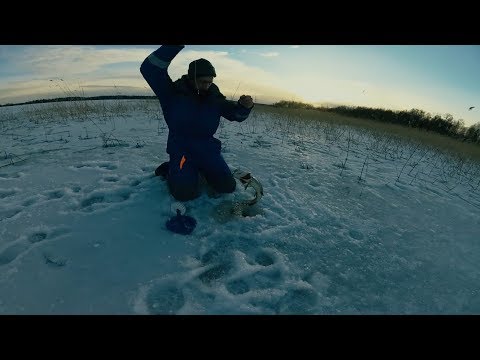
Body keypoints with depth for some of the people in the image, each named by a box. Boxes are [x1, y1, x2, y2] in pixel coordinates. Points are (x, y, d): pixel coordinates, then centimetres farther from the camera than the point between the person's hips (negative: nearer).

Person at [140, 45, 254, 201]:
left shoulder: (214, 97, 1)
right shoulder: (173, 92, -10)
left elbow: (236, 114, 6)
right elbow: (149, 69, -21)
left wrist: (244, 105, -17)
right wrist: (175, 46, -32)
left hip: (207, 148, 4)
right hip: (181, 149, -4)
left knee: (228, 186, -3)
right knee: (186, 193, -22)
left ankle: (201, 169, 24)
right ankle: (171, 169, 11)